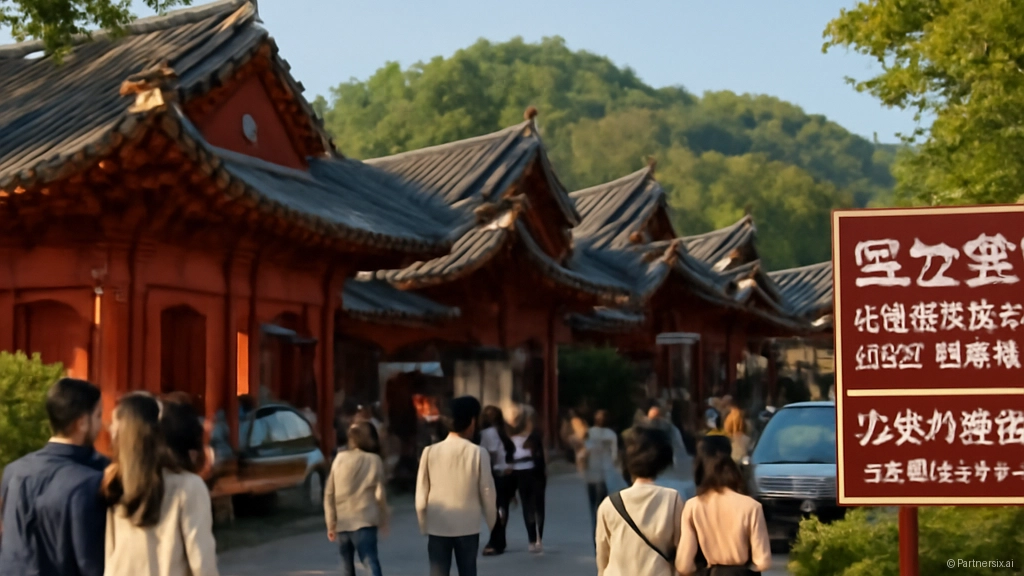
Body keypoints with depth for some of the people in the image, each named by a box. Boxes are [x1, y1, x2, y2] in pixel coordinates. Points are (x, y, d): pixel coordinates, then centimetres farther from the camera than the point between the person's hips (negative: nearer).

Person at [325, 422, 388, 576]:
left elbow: (329, 494, 2)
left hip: (342, 522, 3)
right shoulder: (374, 460, -1)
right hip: (364, 521, -3)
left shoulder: (340, 459, 3)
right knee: (371, 563, -10)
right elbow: (379, 494, -3)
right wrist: (383, 521, 7)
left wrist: (331, 523, 6)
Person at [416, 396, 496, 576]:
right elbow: (487, 492, -3)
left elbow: (421, 494, -2)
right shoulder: (478, 453, -10)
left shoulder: (430, 452, -6)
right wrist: (492, 523, 12)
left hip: (437, 527, 1)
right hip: (468, 527, 0)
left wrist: (424, 525, 11)